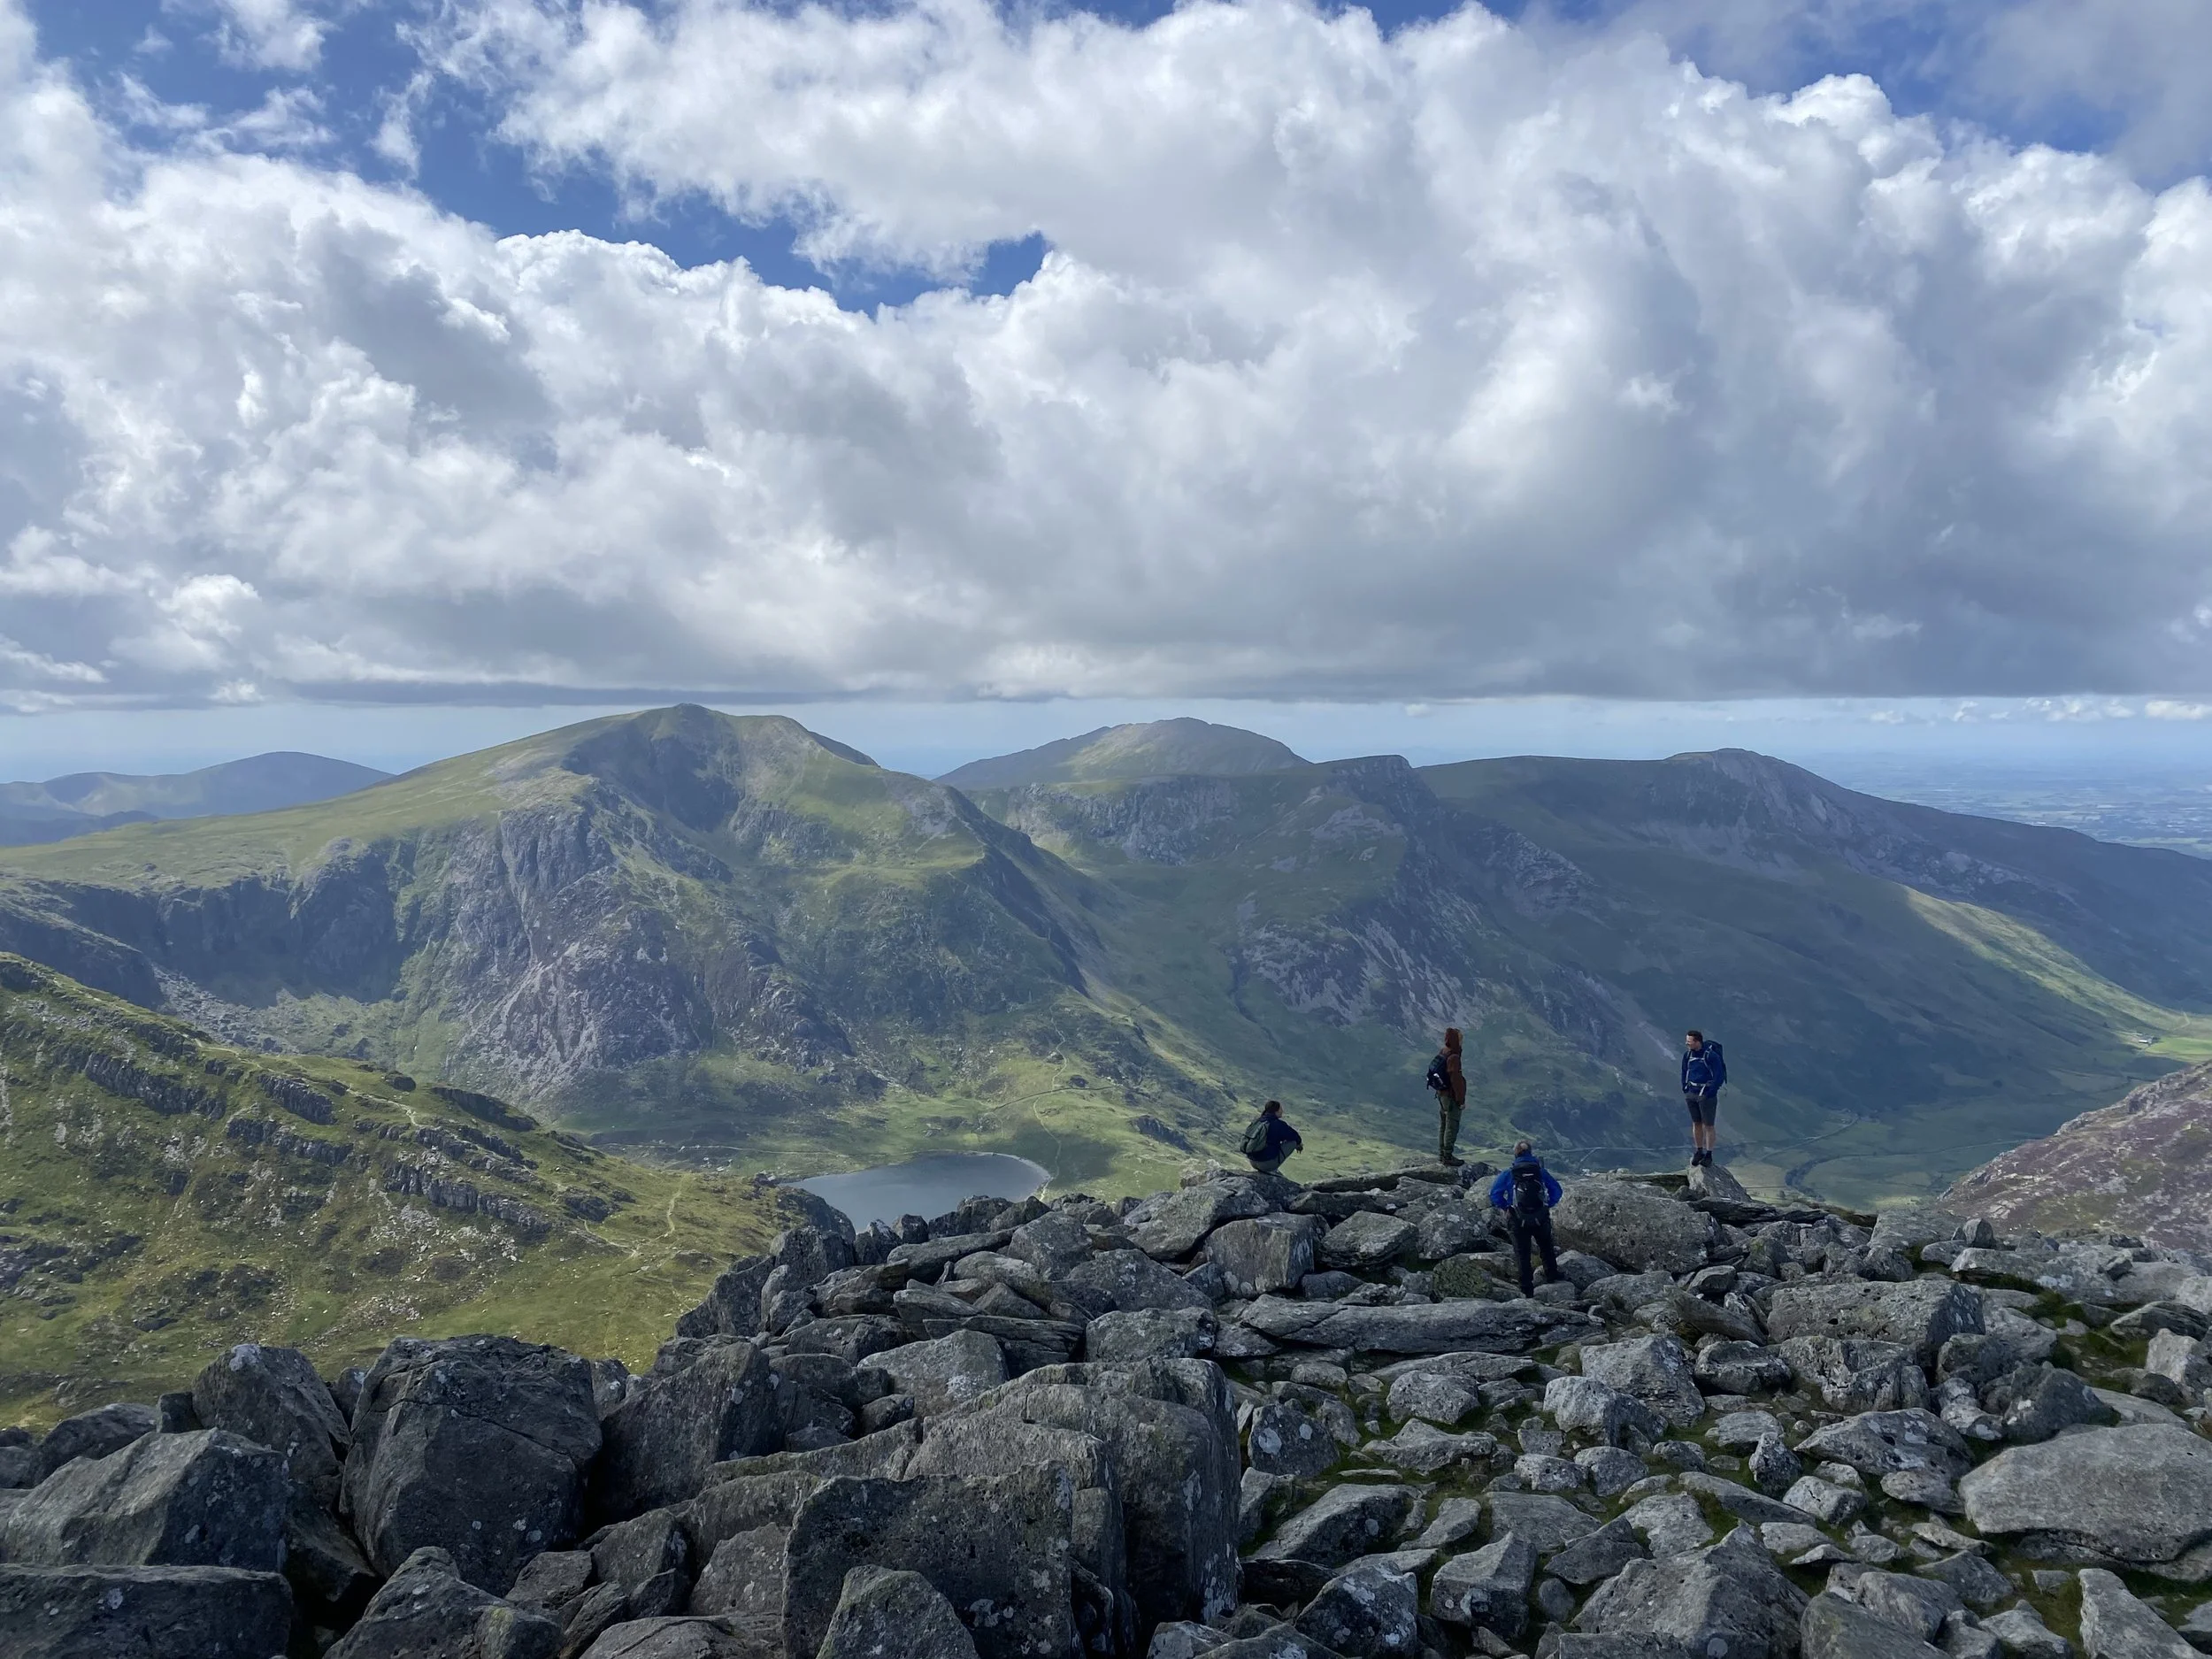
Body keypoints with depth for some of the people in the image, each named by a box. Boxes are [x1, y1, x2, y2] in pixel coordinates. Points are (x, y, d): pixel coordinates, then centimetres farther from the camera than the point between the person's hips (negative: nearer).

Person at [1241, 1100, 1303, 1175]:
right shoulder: (1278, 1124, -13)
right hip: (1267, 1164, -7)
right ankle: (1271, 1170, 0)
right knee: (1293, 1141, 4)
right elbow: (1293, 1135, 2)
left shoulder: (1256, 1121, 8)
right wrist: (1299, 1144, 26)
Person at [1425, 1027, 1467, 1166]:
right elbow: (1456, 1080, -24)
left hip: (1441, 1094, 9)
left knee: (1443, 1125, 18)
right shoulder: (1453, 1057, -25)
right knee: (1452, 1127, 1)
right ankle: (1447, 1157, 7)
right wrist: (1461, 1100, -16)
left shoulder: (1441, 1053, 2)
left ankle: (1442, 1154, 29)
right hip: (1451, 1097, -9)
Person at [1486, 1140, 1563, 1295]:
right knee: (1547, 1248, 26)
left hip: (1519, 1221, -1)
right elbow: (1556, 1191, 2)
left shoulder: (1508, 1173, -4)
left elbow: (1494, 1194, -9)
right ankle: (1552, 1278, 34)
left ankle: (1527, 1290, 8)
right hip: (1541, 1220, 1)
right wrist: (1547, 1205, 11)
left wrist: (1506, 1207, 5)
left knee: (1522, 1254, 9)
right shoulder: (1540, 1171, 1)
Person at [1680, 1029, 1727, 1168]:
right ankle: (1699, 1152, 25)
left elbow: (1719, 1076, -14)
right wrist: (1685, 1089, 10)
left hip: (1706, 1095, -6)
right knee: (1696, 1123, 13)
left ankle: (1709, 1155, 11)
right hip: (1691, 1093, 6)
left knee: (1708, 1126, 1)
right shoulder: (1688, 1055, 2)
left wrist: (1710, 1093, -15)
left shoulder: (1711, 1055, -18)